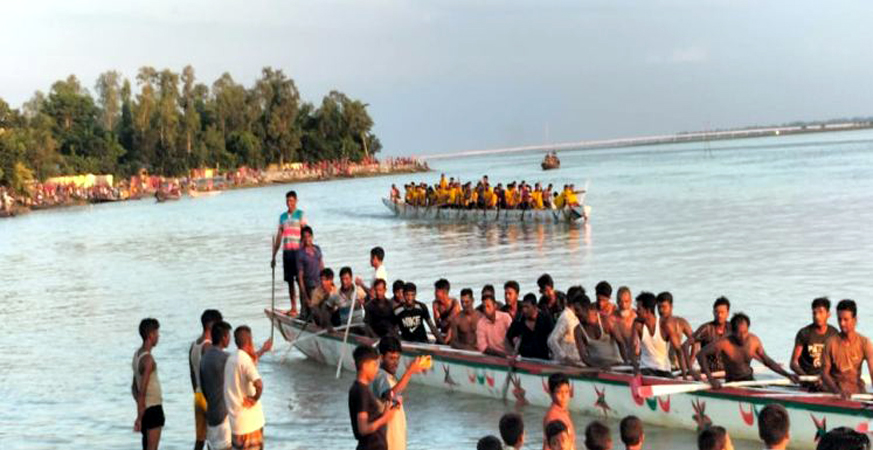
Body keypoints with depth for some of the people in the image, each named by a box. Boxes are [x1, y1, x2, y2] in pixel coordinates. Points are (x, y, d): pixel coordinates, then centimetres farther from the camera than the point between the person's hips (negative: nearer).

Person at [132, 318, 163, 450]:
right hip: (153, 408, -9)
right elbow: (142, 392, -23)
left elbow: (134, 387, 17)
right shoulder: (148, 359, -20)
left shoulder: (137, 354, 9)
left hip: (145, 408, 9)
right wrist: (139, 418, -21)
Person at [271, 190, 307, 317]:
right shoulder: (282, 216, 15)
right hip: (286, 251, 5)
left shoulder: (300, 214, 1)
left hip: (297, 250, -5)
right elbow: (279, 237, 18)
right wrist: (273, 256, 17)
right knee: (289, 281, 6)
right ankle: (293, 308, 12)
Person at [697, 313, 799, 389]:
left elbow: (767, 361, 9)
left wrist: (787, 374, 3)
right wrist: (710, 378, -34)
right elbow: (701, 355, -23)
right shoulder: (725, 343, -20)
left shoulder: (754, 340, -5)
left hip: (749, 379, 4)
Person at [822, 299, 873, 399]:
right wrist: (838, 391, -21)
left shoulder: (864, 343, -3)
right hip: (835, 392, -2)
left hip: (857, 390, 2)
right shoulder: (831, 343, -6)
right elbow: (824, 373, -5)